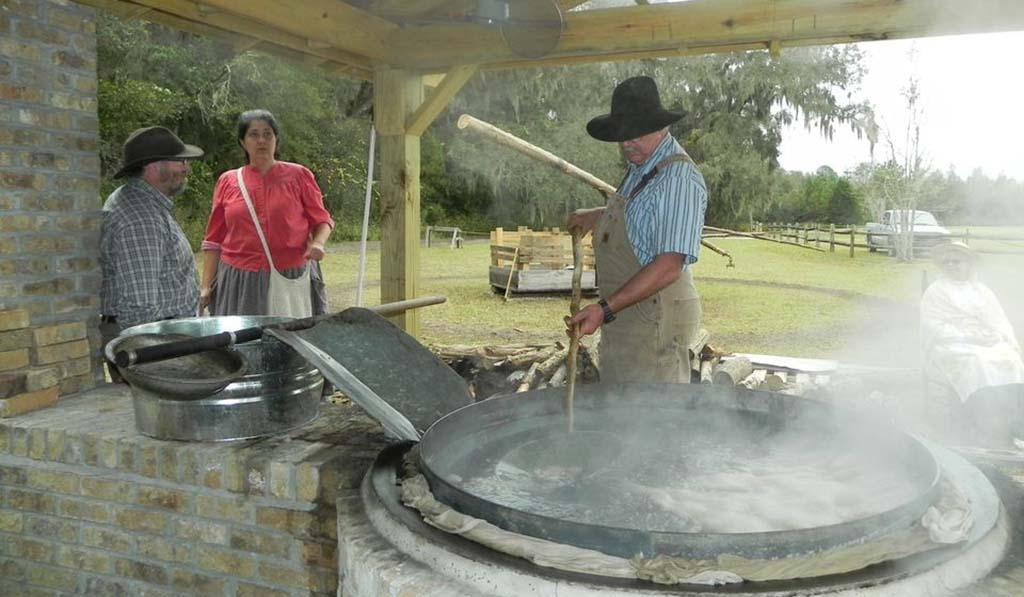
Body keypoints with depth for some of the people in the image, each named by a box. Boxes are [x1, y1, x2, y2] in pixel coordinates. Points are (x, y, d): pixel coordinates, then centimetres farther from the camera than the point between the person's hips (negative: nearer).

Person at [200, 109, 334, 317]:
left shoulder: (299, 176, 4)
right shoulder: (228, 182, 8)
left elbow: (322, 220, 11)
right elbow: (214, 239, 10)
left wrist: (317, 243, -10)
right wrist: (206, 285, 6)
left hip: (292, 277, -1)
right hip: (239, 281, 1)